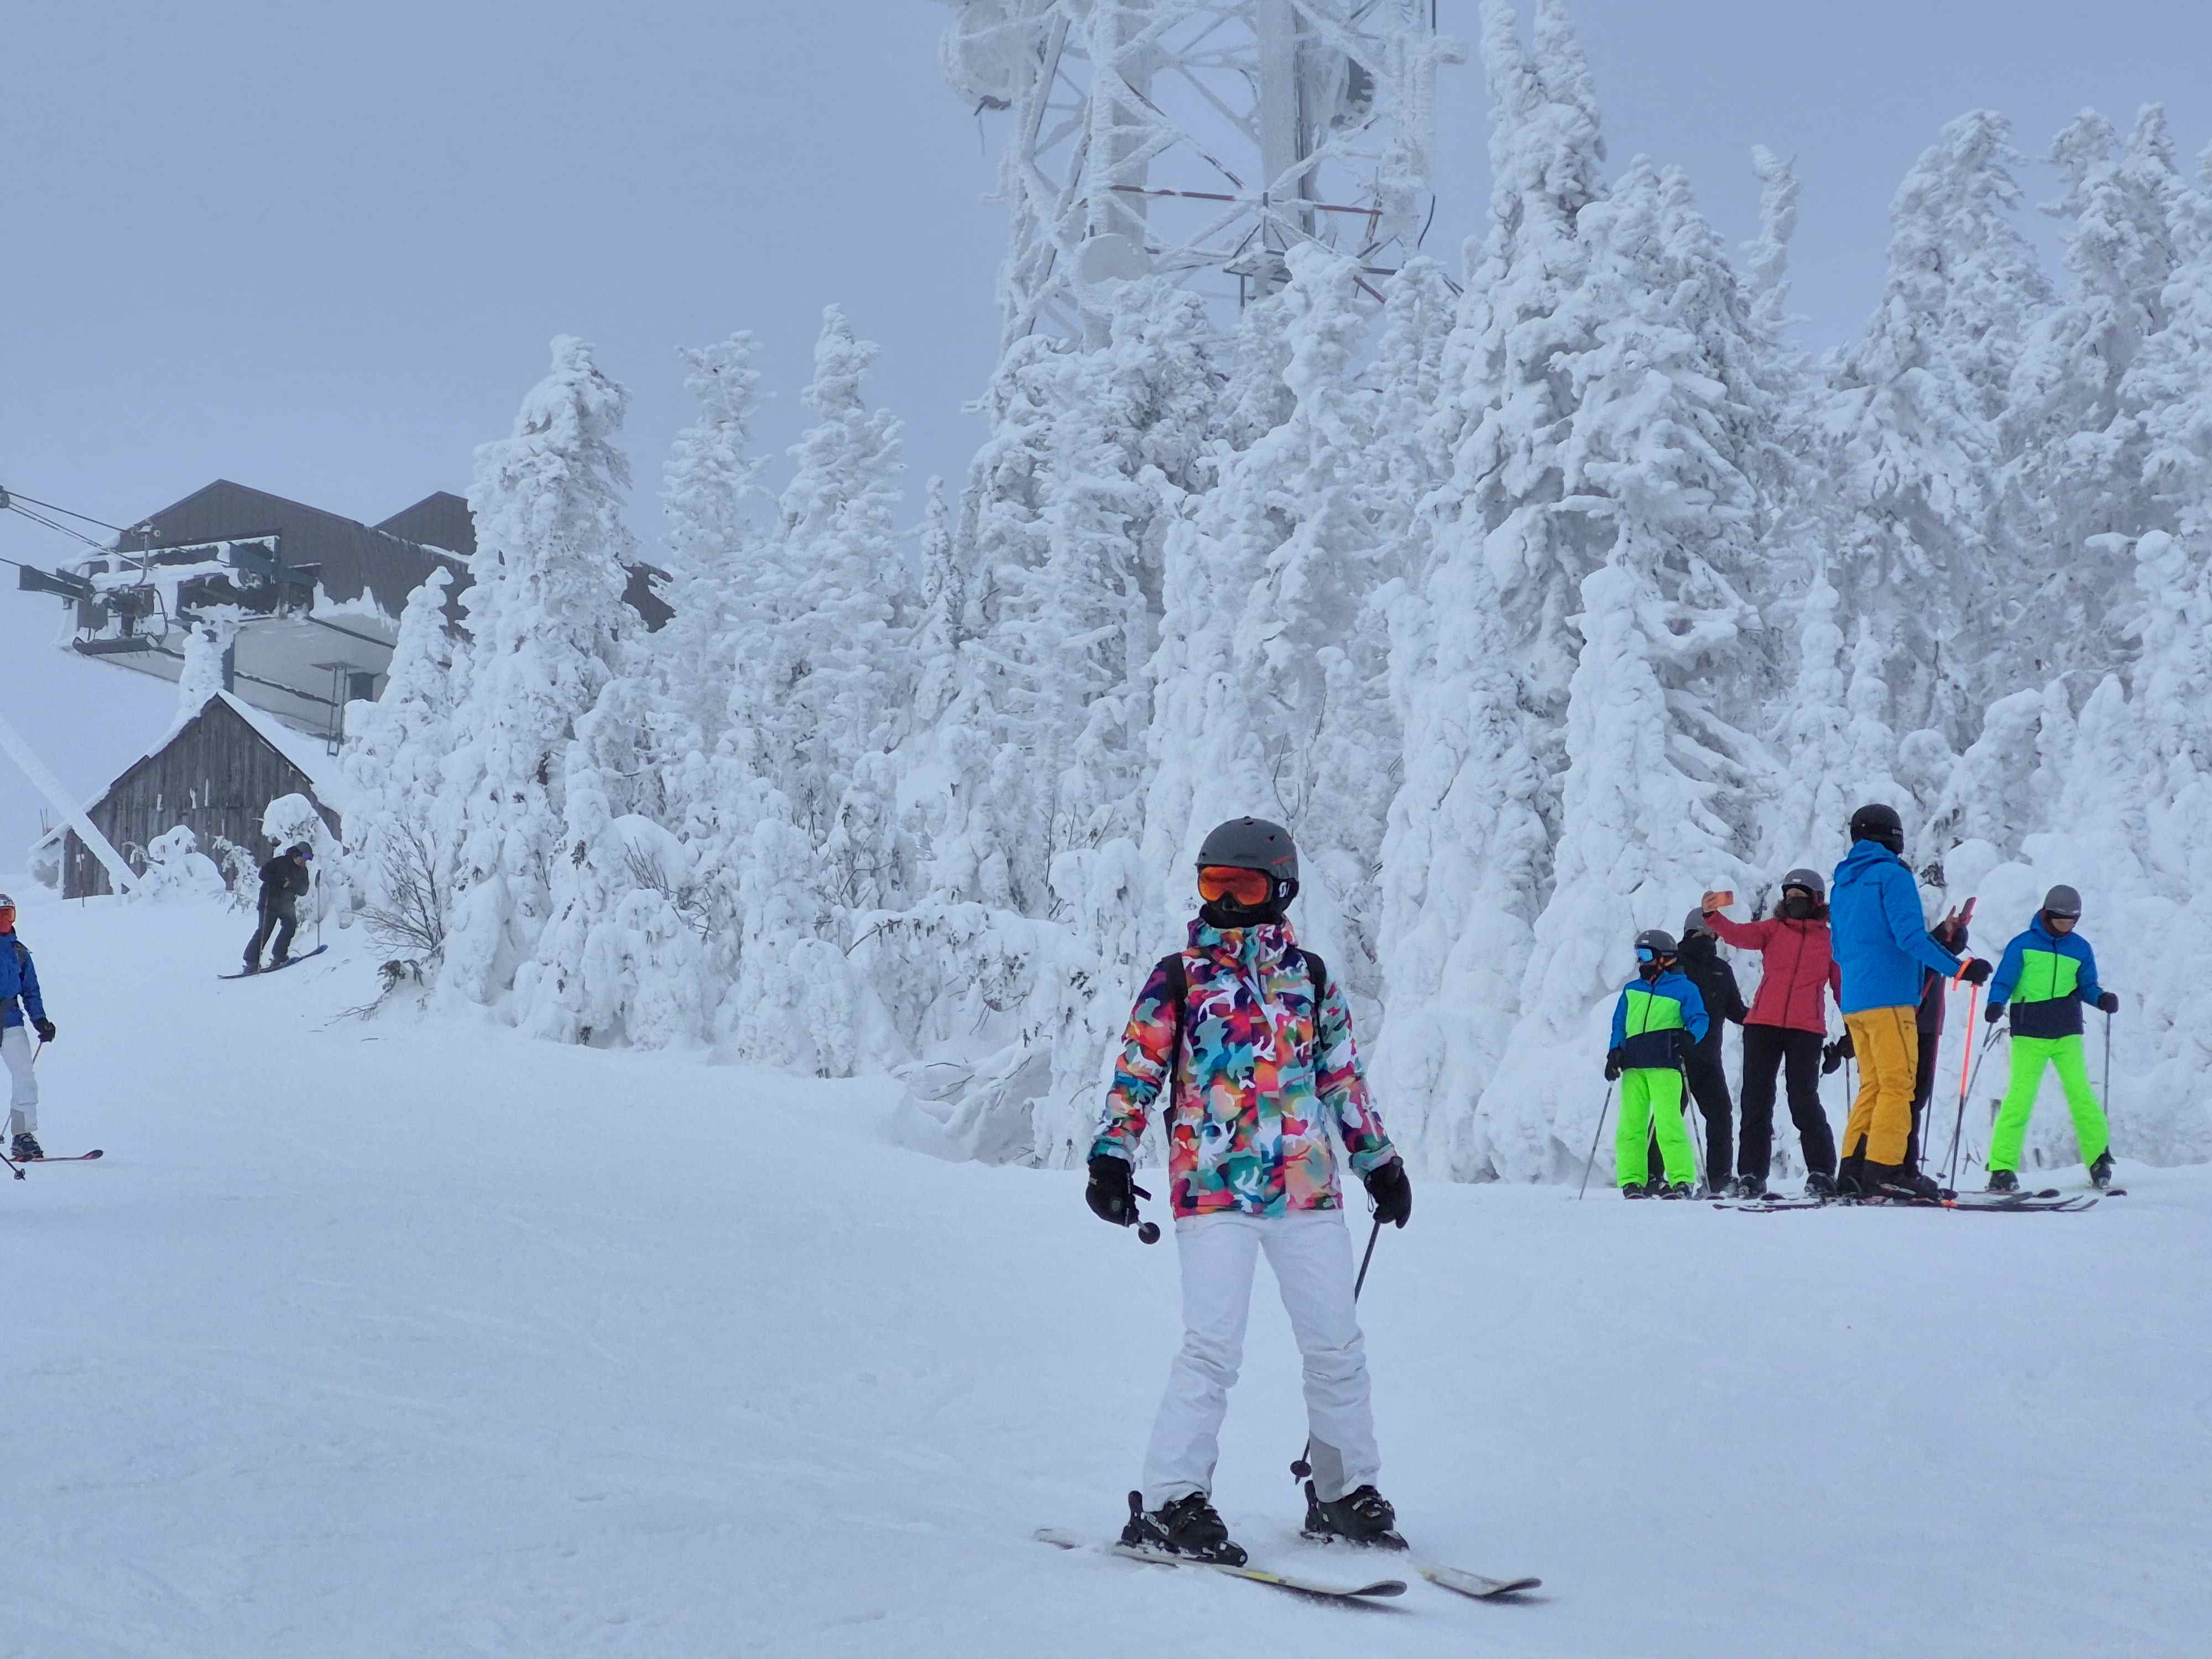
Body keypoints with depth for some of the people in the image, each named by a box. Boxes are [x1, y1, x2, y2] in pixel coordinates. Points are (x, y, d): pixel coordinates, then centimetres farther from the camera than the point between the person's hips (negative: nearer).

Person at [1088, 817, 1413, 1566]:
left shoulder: (1310, 977, 14)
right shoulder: (1178, 978, 5)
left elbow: (1344, 1078, 21)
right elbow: (1136, 1074, 4)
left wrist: (1379, 1160, 22)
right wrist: (1111, 1157, -6)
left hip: (1307, 1188, 4)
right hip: (1212, 1189, -3)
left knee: (1336, 1342, 5)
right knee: (1214, 1344, -13)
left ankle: (1345, 1490, 19)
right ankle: (1170, 1501, -8)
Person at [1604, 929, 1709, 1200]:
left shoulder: (1683, 988, 8)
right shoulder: (1631, 990, 23)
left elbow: (1699, 1019, 1)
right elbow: (1620, 1024, 25)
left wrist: (1689, 1037, -20)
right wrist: (1615, 1052, 9)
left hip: (1664, 1064, -5)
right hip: (1633, 1065, 5)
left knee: (1668, 1121, -14)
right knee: (1630, 1122, -2)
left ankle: (1681, 1181, -12)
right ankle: (1632, 1182, 0)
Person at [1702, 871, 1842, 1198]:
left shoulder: (1831, 940, 11)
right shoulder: (1773, 929, 12)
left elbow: (1843, 985, 14)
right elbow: (1740, 935, -6)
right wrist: (1712, 917, -26)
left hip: (1806, 1028, -2)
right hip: (1764, 1024, 2)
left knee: (1804, 1100, -9)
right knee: (1756, 1098, 1)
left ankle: (1821, 1172, 0)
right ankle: (1752, 1174, 7)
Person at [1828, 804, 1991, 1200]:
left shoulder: (1843, 883, 19)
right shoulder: (1891, 875, -5)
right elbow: (1910, 936, -16)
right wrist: (1959, 968, -15)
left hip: (1853, 1000, 8)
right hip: (1889, 998, -8)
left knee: (1872, 1085, 10)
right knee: (1897, 1085, -8)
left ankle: (1852, 1170, 3)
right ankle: (1883, 1171, -15)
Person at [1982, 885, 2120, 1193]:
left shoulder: (2080, 949, 10)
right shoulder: (2023, 945, 2)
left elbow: (2087, 987, 14)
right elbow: (2003, 982, 1)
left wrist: (2103, 999, -7)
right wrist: (1996, 1004, -19)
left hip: (2067, 1034, 2)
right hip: (2029, 1035, -2)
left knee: (2081, 1095, -8)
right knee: (2020, 1098, -10)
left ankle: (2098, 1156, 8)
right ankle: (2002, 1166, -6)